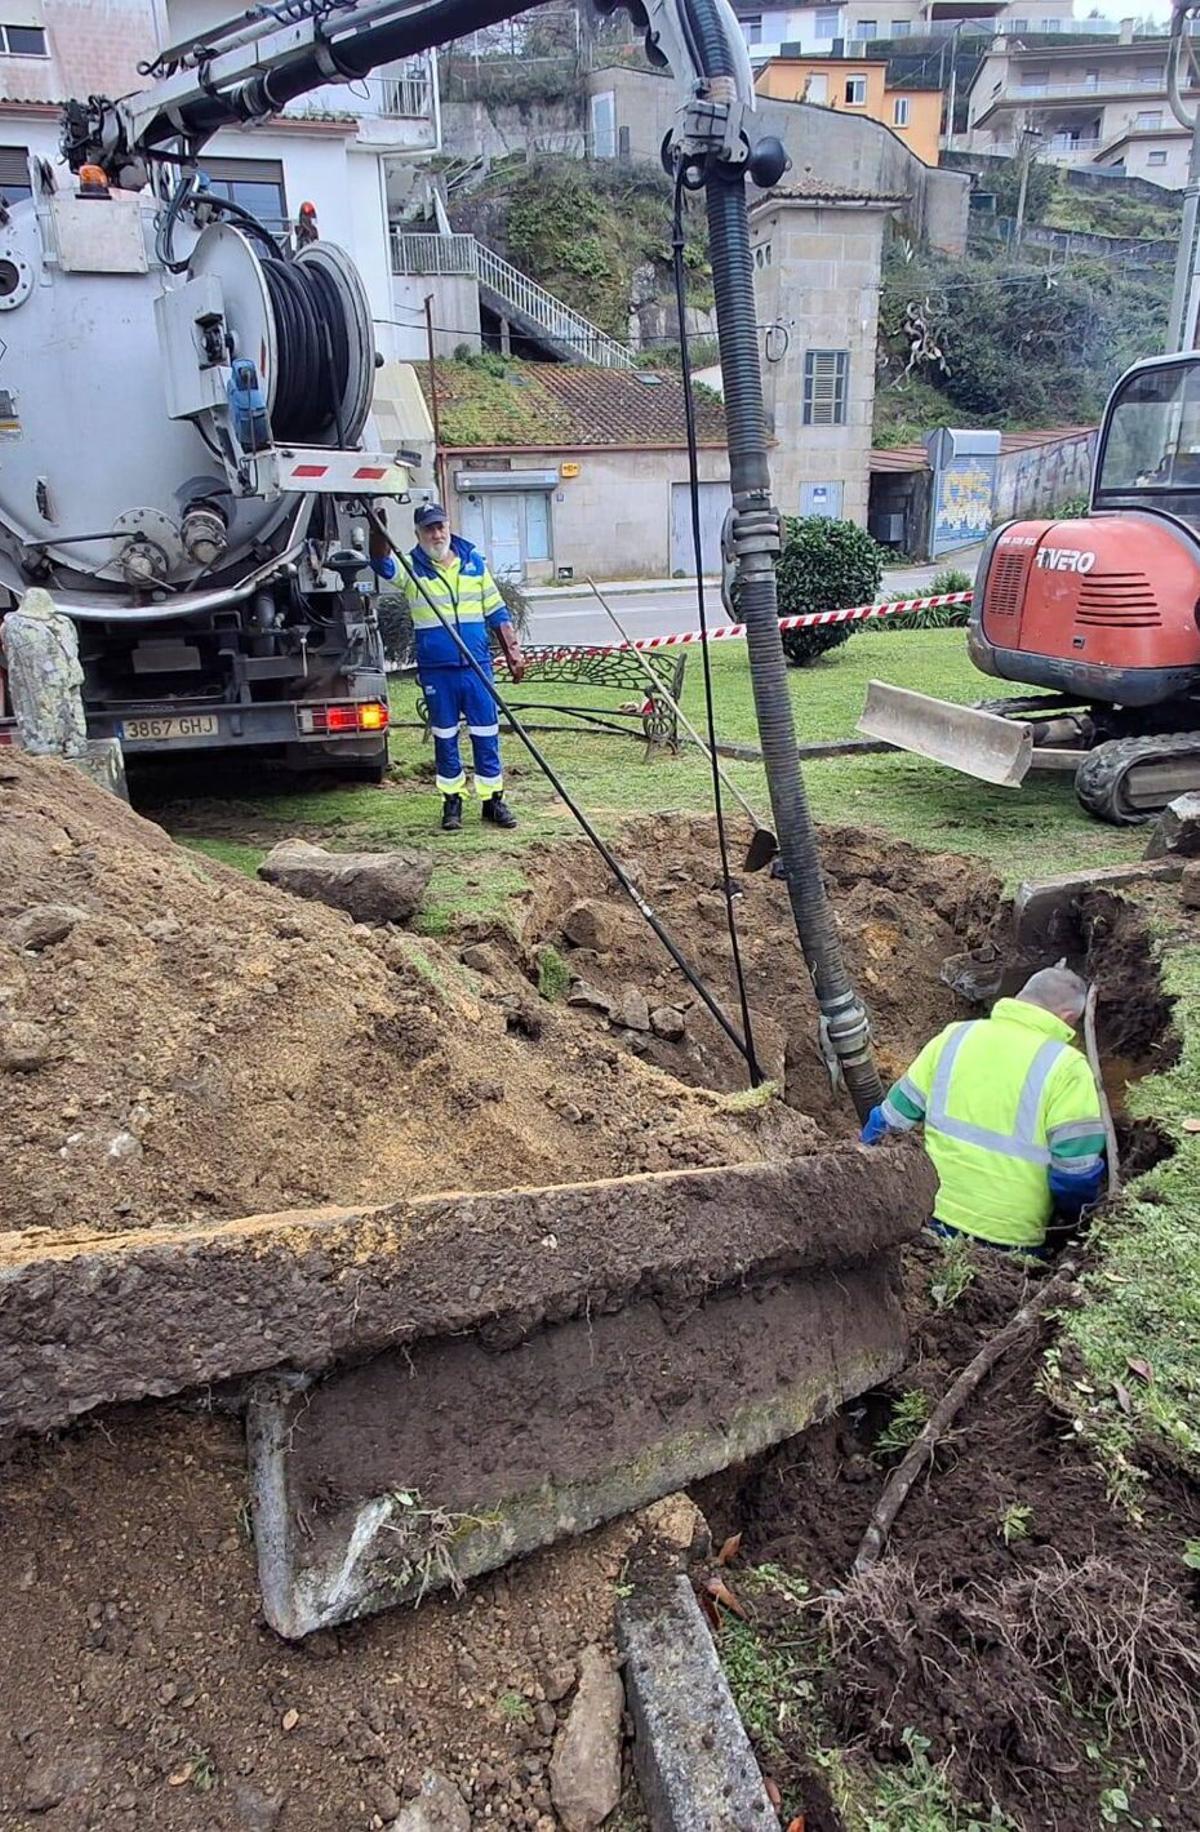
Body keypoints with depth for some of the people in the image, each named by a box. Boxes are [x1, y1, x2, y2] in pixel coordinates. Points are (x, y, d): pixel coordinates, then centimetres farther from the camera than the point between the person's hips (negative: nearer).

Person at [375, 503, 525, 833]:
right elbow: (382, 564, -20)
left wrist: (513, 652, 6)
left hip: (477, 666, 1)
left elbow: (497, 612, 11)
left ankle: (493, 799, 14)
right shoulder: (411, 567, 1)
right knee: (445, 737, 8)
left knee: (486, 735, 5)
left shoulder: (474, 562, 7)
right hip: (436, 670, -1)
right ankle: (452, 801, 18)